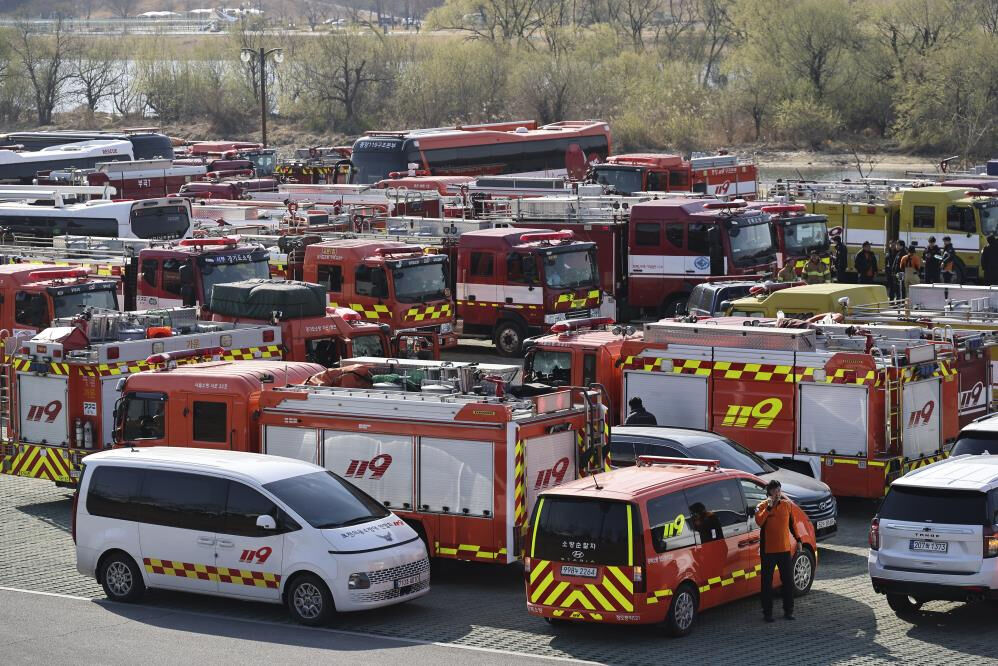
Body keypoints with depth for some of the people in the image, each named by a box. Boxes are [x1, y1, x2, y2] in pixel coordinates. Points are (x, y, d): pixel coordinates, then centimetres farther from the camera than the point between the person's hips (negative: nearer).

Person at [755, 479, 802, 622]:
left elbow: (791, 523, 16)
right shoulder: (762, 506, -6)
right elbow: (759, 522, -24)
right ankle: (767, 612, 8)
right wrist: (769, 507, -27)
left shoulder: (786, 505, 5)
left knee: (788, 581, 6)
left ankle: (788, 610, 16)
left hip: (785, 549, 3)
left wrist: (798, 540, 14)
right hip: (768, 550, -3)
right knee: (767, 582, 1)